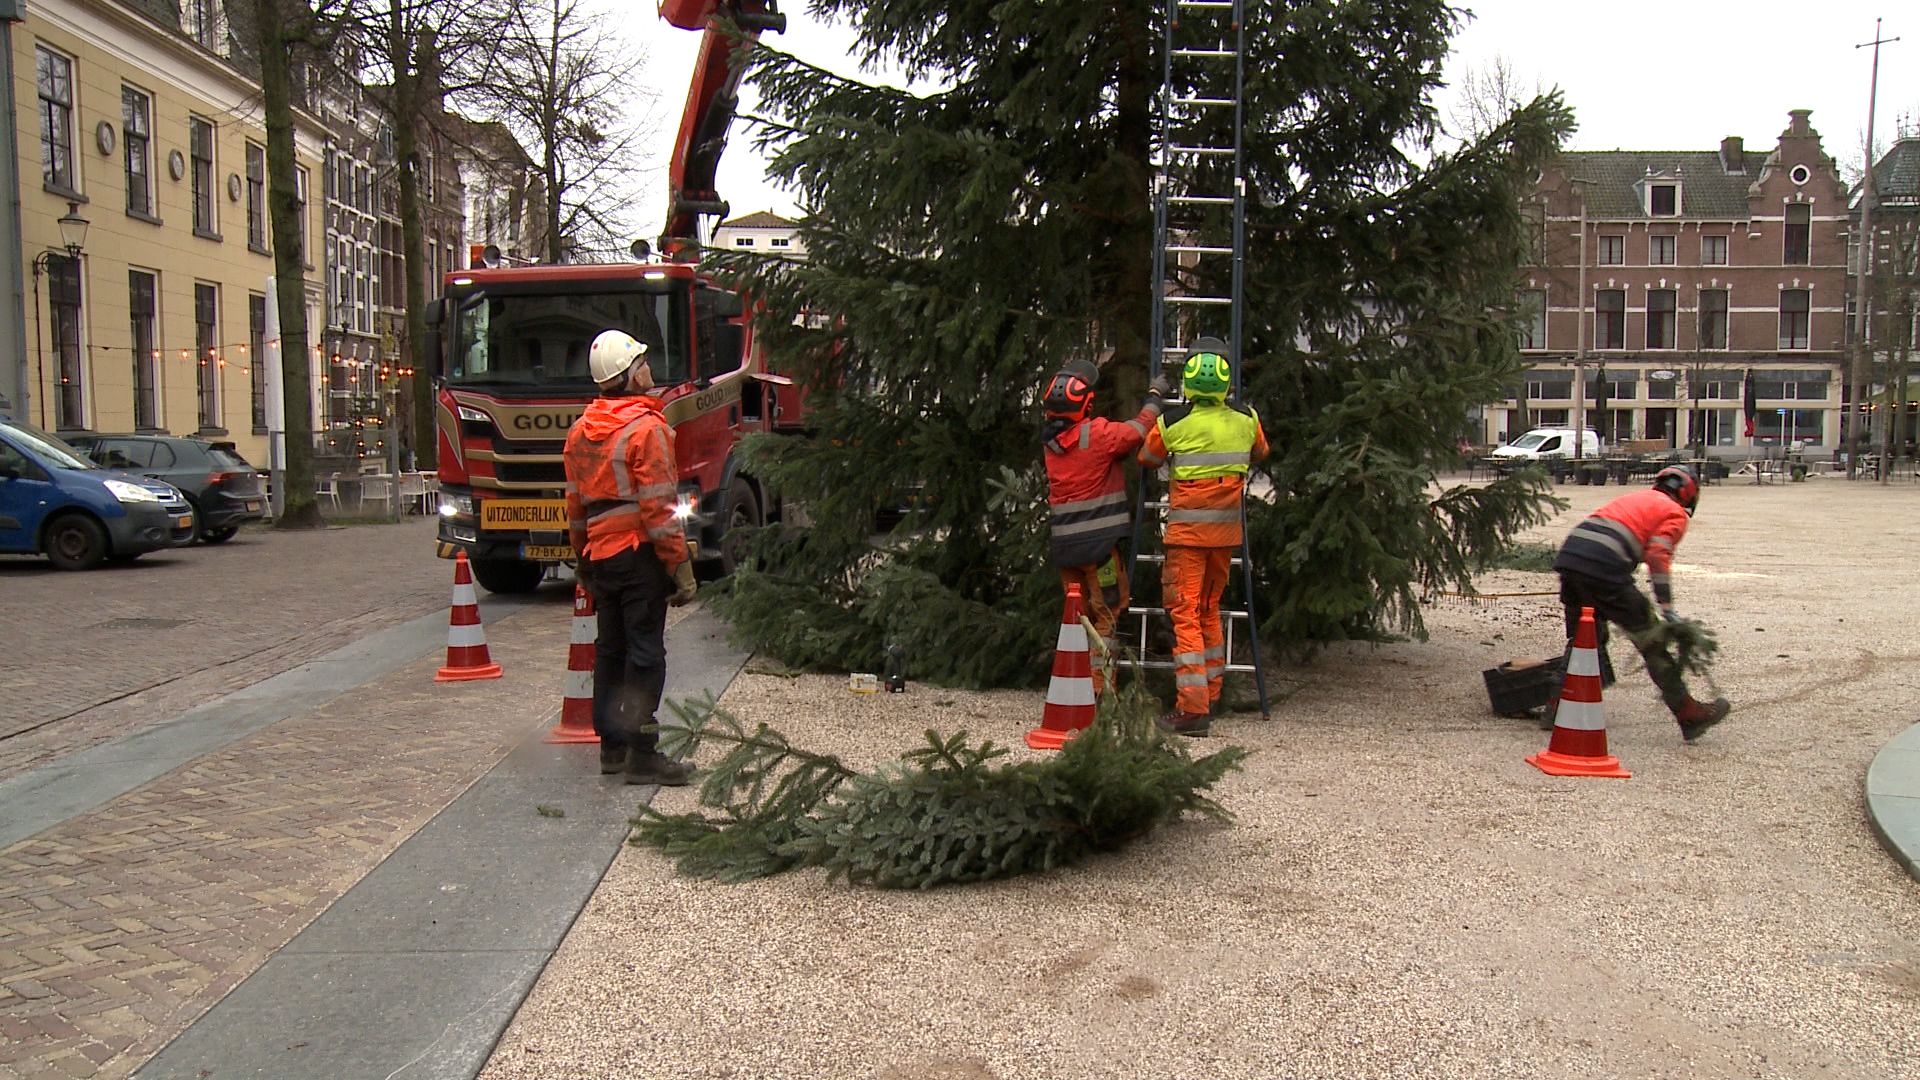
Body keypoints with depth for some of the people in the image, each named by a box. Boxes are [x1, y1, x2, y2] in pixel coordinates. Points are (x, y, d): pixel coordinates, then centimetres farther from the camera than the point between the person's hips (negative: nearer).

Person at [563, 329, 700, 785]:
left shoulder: (579, 431, 12)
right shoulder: (646, 428, -13)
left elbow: (575, 506, 17)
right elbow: (658, 508, -17)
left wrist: (583, 561, 25)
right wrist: (681, 567, -14)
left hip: (600, 554, 8)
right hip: (639, 554, -8)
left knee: (610, 649, 14)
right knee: (645, 653, -4)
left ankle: (611, 746, 20)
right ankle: (641, 754, -3)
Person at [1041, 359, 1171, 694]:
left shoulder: (1051, 439, 7)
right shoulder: (1097, 434, -14)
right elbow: (1139, 429, -6)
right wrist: (1155, 395, 11)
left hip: (1063, 543, 7)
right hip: (1098, 541, -7)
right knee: (1106, 615, 1)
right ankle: (1099, 687, -1)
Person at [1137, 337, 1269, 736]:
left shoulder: (1172, 422, -11)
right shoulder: (1246, 418, -1)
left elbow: (1147, 459, 9)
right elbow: (1260, 454, 20)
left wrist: (1152, 404, 25)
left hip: (1187, 530, -4)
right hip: (1226, 530, 4)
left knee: (1185, 614, -4)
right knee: (1209, 610, 18)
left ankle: (1192, 708, -11)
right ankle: (1211, 694, 26)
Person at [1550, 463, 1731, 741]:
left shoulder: (1635, 498, 33)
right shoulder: (1676, 514, 13)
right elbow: (1657, 556, -5)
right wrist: (1667, 609, -9)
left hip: (1569, 553, 7)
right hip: (1603, 568, -6)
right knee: (1650, 639, 4)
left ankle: (1557, 706, 19)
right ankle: (1689, 714, 11)